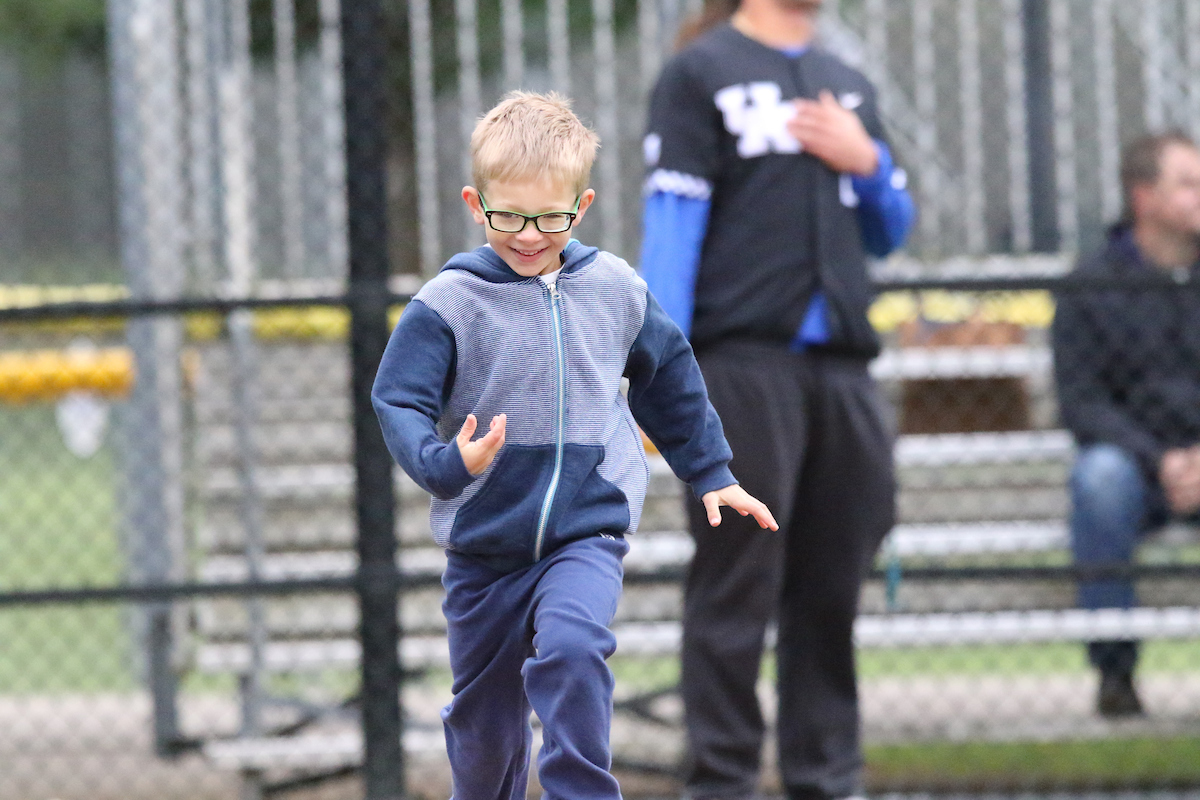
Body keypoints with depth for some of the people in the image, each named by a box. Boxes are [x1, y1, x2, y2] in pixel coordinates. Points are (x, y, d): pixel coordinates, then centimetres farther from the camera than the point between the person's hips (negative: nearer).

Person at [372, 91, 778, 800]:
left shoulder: (616, 289, 2)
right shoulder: (450, 301, -8)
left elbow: (669, 378, 20)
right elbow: (398, 402, -10)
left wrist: (712, 475, 25)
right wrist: (445, 463, -30)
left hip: (588, 533, 0)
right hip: (484, 545, 0)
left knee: (571, 650, -29)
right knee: (485, 721, 12)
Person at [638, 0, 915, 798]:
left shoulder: (851, 89, 21)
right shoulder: (701, 74, 3)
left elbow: (890, 232, 25)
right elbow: (671, 222, -5)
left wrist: (866, 160, 3)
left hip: (843, 368, 6)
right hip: (743, 363, -6)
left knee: (833, 584, 7)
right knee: (736, 586, -7)